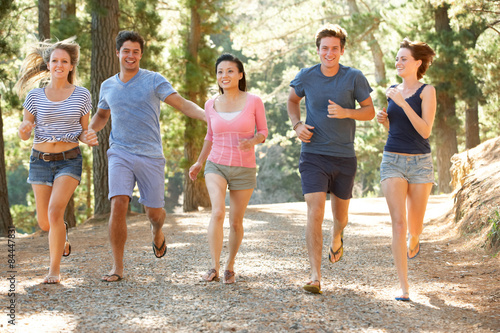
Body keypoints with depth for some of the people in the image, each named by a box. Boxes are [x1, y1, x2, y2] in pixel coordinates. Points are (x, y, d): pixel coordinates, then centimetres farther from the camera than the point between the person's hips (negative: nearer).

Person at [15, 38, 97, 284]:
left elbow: (83, 132, 7)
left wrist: (88, 139, -17)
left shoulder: (81, 95, -1)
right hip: (40, 160, 2)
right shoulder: (35, 96, 1)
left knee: (55, 210, -21)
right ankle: (62, 232, 45)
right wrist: (25, 128, -18)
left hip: (69, 160, -2)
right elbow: (24, 135, 6)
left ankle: (55, 269, -10)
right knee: (44, 222, 7)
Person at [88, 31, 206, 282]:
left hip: (150, 156, -1)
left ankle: (157, 232, 44)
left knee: (154, 211, 4)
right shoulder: (108, 86, 10)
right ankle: (117, 268, -8)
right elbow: (101, 116, 28)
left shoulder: (154, 81, -2)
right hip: (120, 154, 2)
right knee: (118, 205, -16)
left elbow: (182, 104, -9)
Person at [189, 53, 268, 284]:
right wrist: (199, 162, 22)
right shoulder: (211, 105, 1)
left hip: (244, 170, 0)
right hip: (216, 166, 0)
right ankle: (214, 268, -17)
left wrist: (252, 141, -20)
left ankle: (230, 266, 31)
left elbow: (263, 133, 2)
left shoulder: (254, 101, -6)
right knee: (218, 213, -23)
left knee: (236, 222, 8)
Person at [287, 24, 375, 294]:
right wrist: (297, 125, -2)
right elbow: (292, 100, 17)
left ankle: (337, 236, 53)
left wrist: (346, 112, -18)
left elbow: (370, 111, 1)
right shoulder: (306, 76, -2)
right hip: (313, 155, -1)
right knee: (315, 213, -15)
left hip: (344, 157, 1)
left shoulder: (354, 78, -5)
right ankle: (315, 277, -14)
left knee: (340, 215, 15)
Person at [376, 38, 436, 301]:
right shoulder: (392, 91, 8)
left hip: (420, 162, -2)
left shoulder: (427, 91, -5)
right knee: (398, 223, -10)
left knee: (414, 227, 9)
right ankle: (404, 287, -9)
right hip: (392, 161, 3)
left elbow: (425, 131, -16)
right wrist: (383, 119, -1)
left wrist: (403, 103, -20)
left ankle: (414, 239, 49)